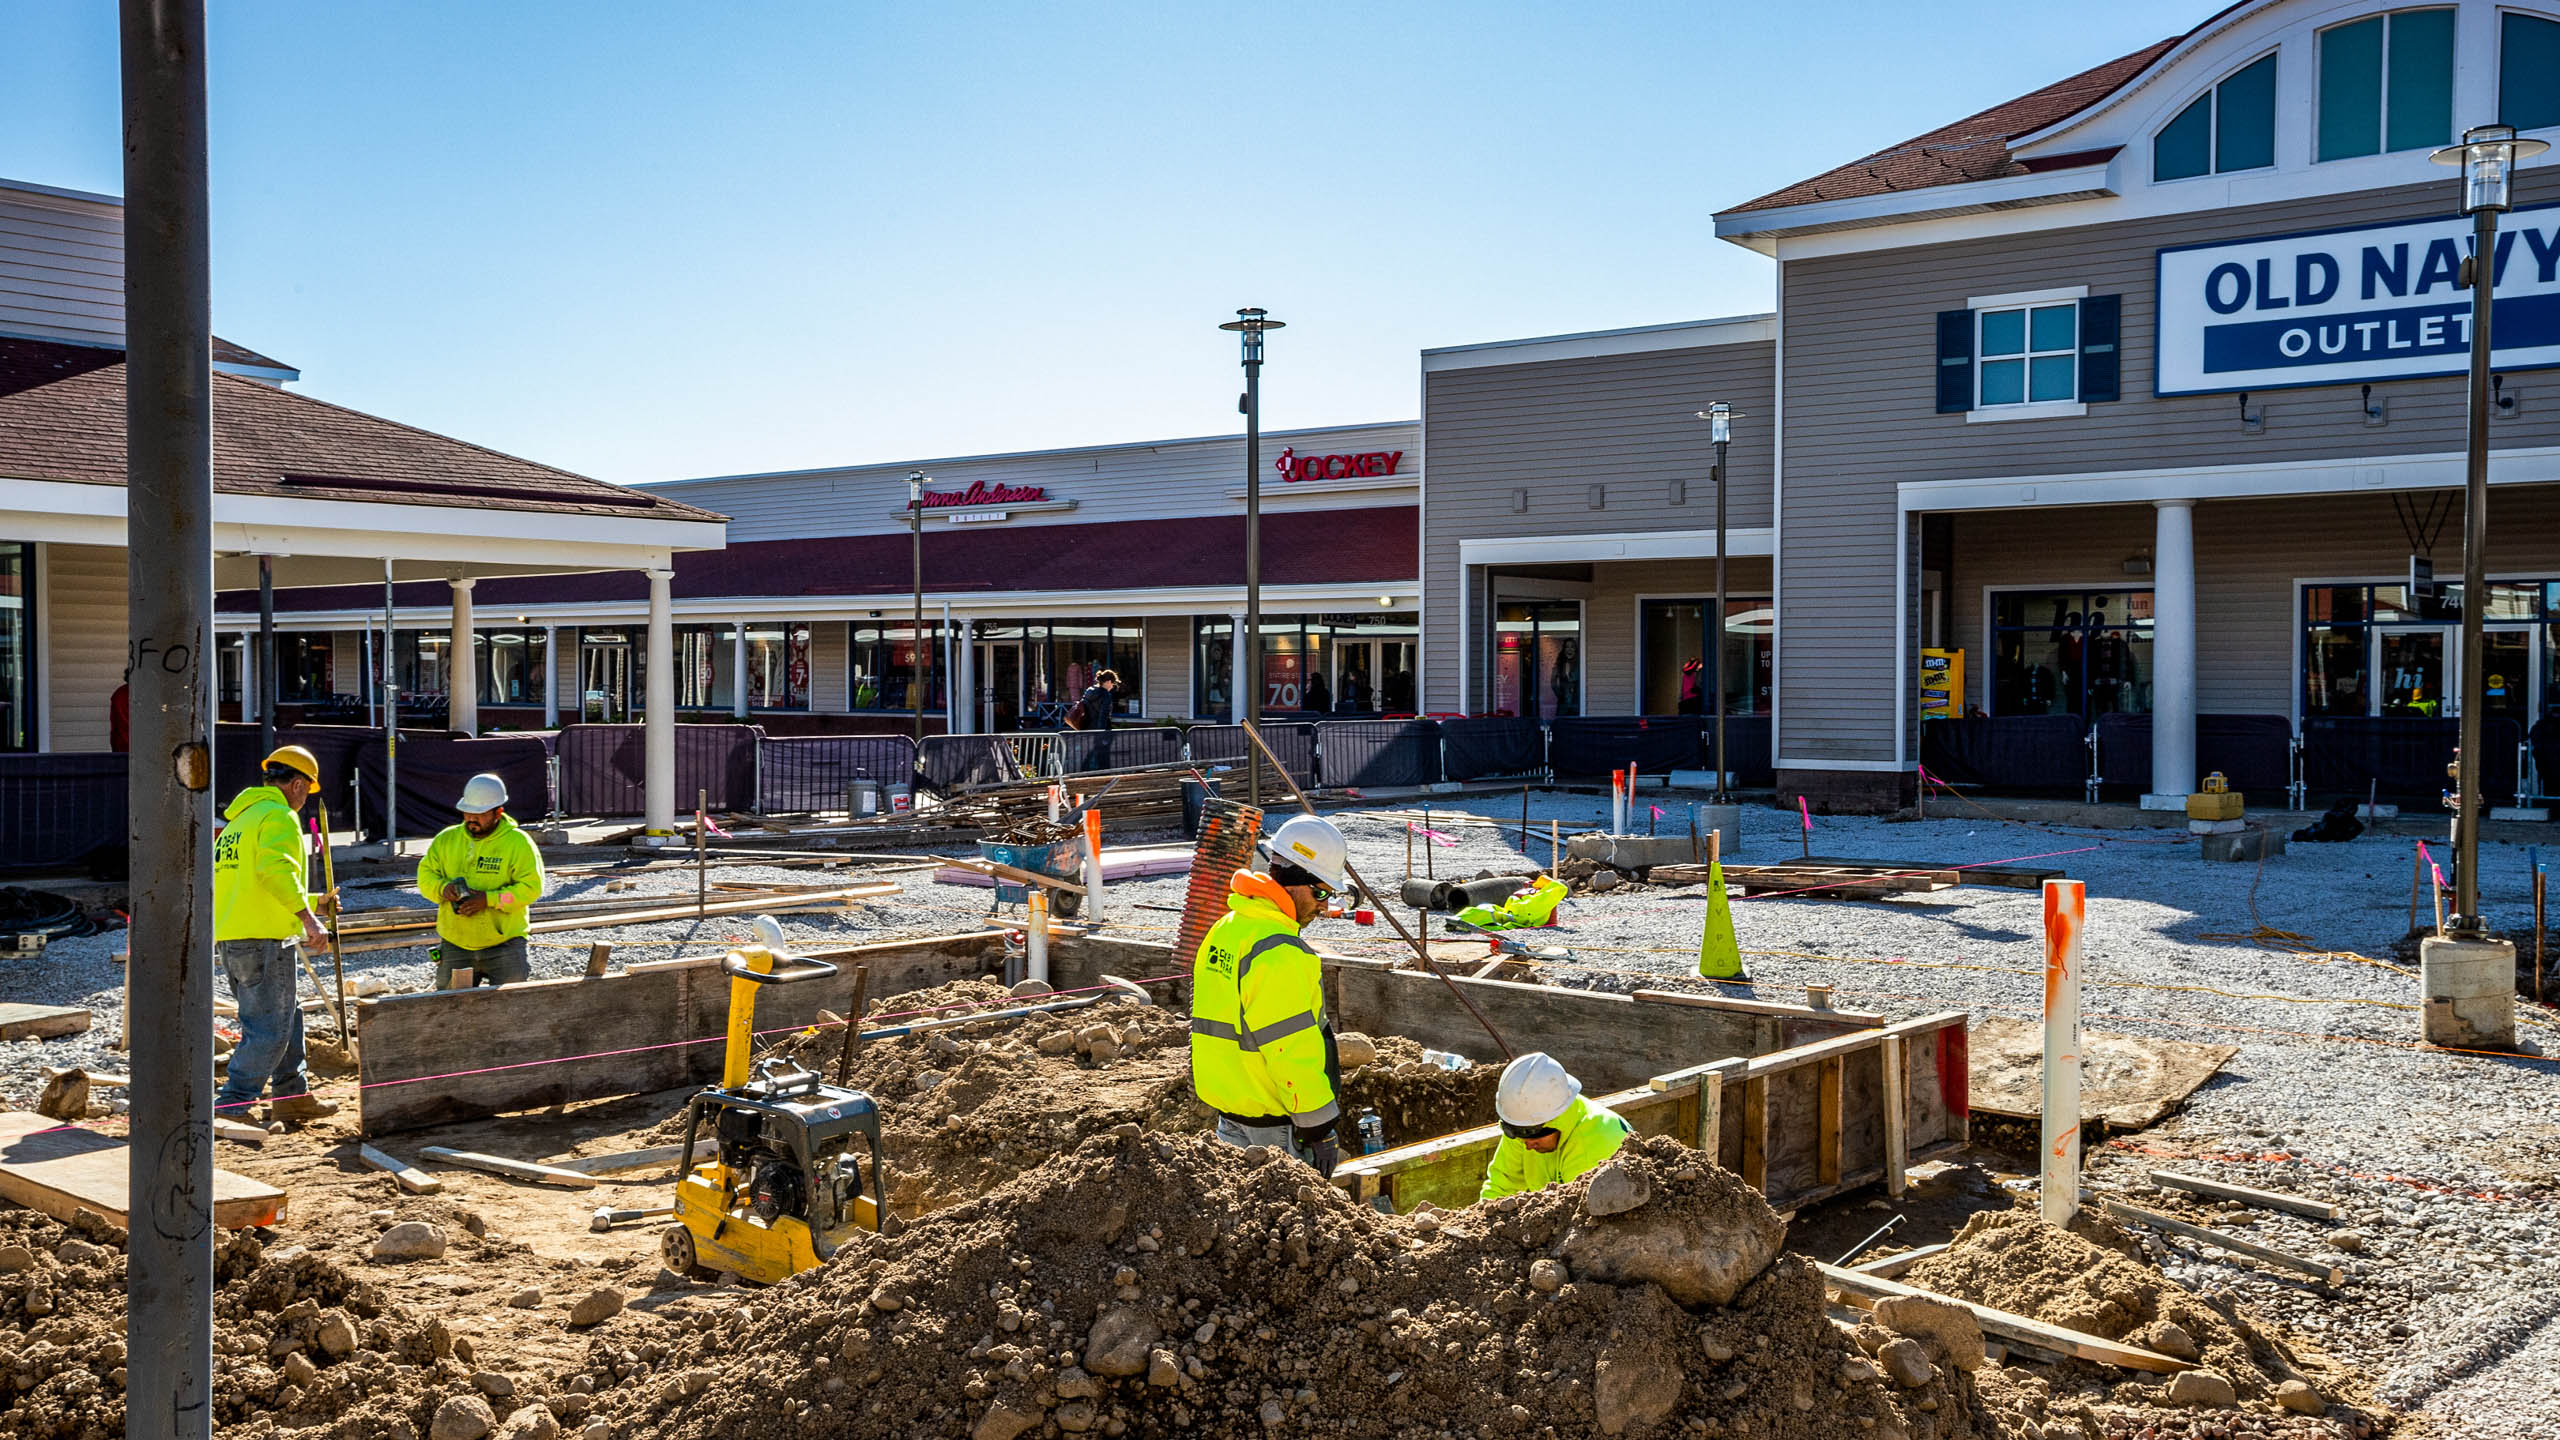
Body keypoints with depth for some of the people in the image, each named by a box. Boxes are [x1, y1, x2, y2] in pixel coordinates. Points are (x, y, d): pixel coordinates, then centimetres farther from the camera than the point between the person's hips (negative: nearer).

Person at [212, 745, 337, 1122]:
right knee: (270, 1027, -5)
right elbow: (276, 869, -24)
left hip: (227, 938, 10)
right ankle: (232, 1106, -8)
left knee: (288, 1016, 18)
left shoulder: (238, 819, 23)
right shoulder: (278, 816, -7)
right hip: (264, 939, -10)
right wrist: (306, 916, -27)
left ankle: (292, 1095, 23)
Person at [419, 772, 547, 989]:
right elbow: (425, 873, 8)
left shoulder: (518, 842, -6)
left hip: (504, 941, -3)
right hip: (455, 944, 3)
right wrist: (443, 888, -15)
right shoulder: (447, 839, 7)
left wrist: (489, 899, -22)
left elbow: (532, 887, -12)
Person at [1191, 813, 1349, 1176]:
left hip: (1229, 1111, 9)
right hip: (1275, 1124, -9)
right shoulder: (1277, 953, -22)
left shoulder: (1225, 930, 10)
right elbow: (1292, 1049, -22)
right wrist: (1318, 1129, -17)